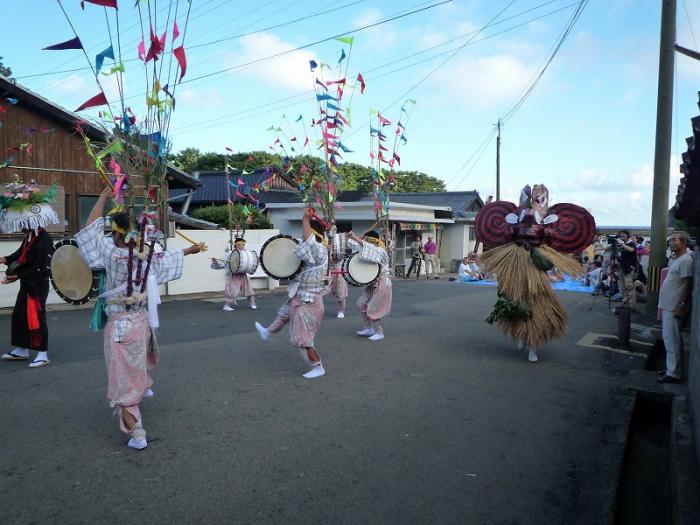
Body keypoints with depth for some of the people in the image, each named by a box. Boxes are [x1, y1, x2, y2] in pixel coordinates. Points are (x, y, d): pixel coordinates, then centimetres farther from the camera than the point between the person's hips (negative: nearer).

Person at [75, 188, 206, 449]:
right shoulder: (146, 255, -2)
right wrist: (191, 249, 34)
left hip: (120, 325, -6)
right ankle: (145, 386, 63)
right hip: (143, 320, 6)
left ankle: (136, 434, -2)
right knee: (138, 360, 36)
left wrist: (103, 197, 1)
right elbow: (168, 256, 16)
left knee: (124, 380, 0)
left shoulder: (111, 253, -16)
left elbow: (90, 229, -6)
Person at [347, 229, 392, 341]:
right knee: (361, 304, 11)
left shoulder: (380, 251, -19)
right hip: (372, 284, 9)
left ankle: (379, 332, 13)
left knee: (372, 309, -4)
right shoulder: (370, 252, 8)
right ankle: (369, 328, 23)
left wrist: (356, 238, -43)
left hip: (382, 284, -9)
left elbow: (368, 247, -40)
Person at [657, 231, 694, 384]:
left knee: (671, 340, -5)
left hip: (674, 307, -10)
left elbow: (687, 285, -18)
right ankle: (670, 368, 26)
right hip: (667, 305, 10)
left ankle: (673, 374, 2)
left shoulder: (686, 260, -15)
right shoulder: (674, 259, 15)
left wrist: (681, 305, -20)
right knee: (668, 339, 16)